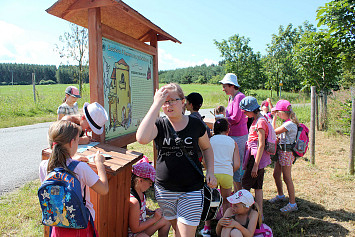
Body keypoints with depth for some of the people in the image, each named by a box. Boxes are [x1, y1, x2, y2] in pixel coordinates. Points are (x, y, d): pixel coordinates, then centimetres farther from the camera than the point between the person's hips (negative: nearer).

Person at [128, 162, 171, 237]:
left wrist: (150, 212, -2)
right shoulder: (133, 201, -32)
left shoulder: (140, 192, -5)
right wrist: (154, 218, -16)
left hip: (140, 224, 9)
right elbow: (135, 229, -24)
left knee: (166, 221, 12)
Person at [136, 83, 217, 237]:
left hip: (191, 191, -1)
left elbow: (206, 148, 14)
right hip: (164, 190, 1)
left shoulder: (195, 124, -3)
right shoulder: (159, 125, -6)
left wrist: (210, 171, -2)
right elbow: (142, 138, -29)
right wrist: (156, 104, -26)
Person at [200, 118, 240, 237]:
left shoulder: (211, 140, 13)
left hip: (213, 173, -1)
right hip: (227, 174, 1)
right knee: (226, 202, 20)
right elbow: (237, 165, 9)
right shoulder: (233, 142, 16)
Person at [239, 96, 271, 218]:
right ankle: (259, 213, 21)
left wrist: (255, 165, -21)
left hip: (257, 157, -9)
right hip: (254, 155, 9)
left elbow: (261, 145, -21)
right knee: (258, 186, 13)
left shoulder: (260, 122, -17)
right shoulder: (256, 120, 12)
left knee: (245, 184, -1)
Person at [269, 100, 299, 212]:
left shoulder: (289, 124, -21)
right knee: (276, 174, 19)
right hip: (282, 151, 10)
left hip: (286, 152, -10)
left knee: (287, 178, -1)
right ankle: (280, 195, 38)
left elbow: (273, 131, -14)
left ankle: (292, 204, 10)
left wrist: (274, 118, -9)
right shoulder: (289, 122, 9)